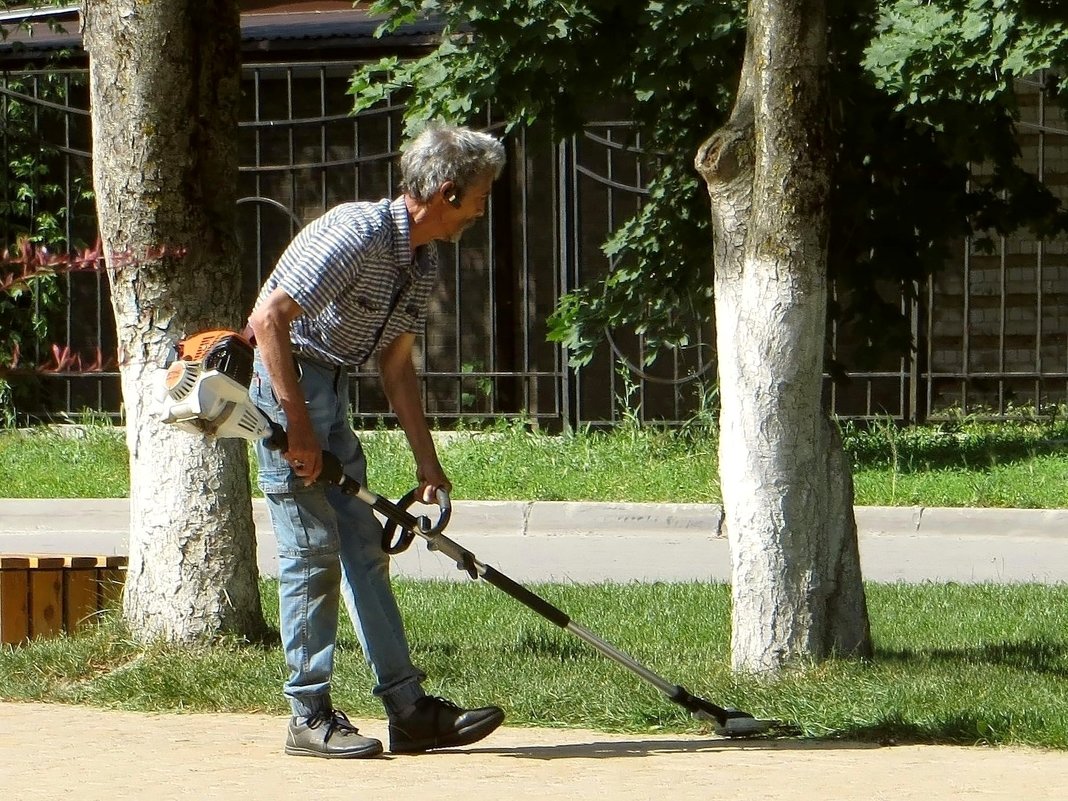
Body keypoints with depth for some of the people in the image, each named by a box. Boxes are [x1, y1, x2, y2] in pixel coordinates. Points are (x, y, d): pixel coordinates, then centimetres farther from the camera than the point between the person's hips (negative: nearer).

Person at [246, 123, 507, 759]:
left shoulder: (423, 262, 8)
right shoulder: (359, 232, -22)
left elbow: (396, 365, 16)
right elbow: (268, 319, -27)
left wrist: (428, 465, 12)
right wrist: (299, 430, -26)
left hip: (330, 392, 9)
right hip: (284, 380, -9)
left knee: (364, 547, 6)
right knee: (313, 550, -8)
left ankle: (411, 711, 7)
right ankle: (310, 717, -2)